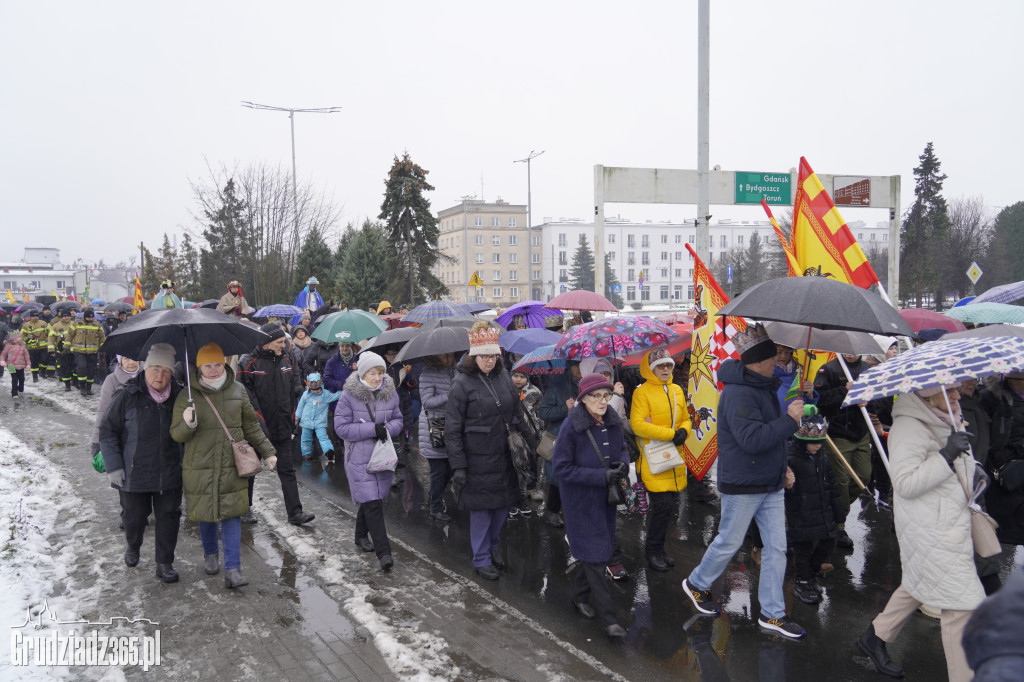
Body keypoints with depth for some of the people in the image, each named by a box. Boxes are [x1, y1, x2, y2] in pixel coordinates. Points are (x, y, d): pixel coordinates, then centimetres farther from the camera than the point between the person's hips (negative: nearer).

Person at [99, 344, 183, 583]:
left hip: (169, 474, 2)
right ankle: (133, 547, 44)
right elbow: (107, 431, -5)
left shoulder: (177, 397, -1)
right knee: (134, 517, 14)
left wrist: (185, 463, 11)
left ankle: (165, 563, 21)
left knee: (169, 518, 6)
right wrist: (113, 467, -9)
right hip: (134, 474, -2)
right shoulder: (127, 396, -11)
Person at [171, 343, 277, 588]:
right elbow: (176, 435, 0)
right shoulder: (187, 396, -3)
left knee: (232, 515, -2)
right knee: (206, 515, 12)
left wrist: (268, 452, 14)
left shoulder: (237, 391, 4)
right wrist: (187, 425, -23)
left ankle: (233, 570, 0)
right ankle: (210, 554, 38)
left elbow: (251, 425, 14)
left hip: (232, 467, 1)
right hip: (200, 469, -1)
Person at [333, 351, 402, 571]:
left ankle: (361, 535, 40)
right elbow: (342, 427, -12)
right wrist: (372, 429, -20)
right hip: (359, 458, -5)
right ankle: (383, 551, -8)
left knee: (370, 499, 16)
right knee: (372, 504, -10)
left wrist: (388, 429, -12)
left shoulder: (390, 393, 2)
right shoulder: (349, 395, -11)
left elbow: (398, 419, 12)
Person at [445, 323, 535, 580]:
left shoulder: (503, 376, 3)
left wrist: (530, 442, 11)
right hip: (478, 460, -5)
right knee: (481, 509, 6)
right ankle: (481, 560, 24)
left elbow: (516, 412, 15)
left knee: (503, 504, 14)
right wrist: (458, 466, -13)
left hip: (504, 457, 5)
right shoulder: (462, 383, -12)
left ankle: (493, 546, 39)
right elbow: (452, 429, -11)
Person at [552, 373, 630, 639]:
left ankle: (580, 597, 39)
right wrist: (602, 476, -23)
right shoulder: (571, 426, -19)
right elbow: (561, 467, -18)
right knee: (594, 557, -4)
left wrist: (623, 464, -9)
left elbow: (622, 448, 16)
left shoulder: (613, 422, -1)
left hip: (606, 499, 6)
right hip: (581, 501, -6)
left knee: (594, 553, 17)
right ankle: (608, 618, 4)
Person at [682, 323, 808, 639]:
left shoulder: (764, 386, 9)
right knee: (729, 542, 7)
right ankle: (696, 584, 32)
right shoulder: (738, 393, -23)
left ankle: (772, 613, 21)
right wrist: (789, 419, -27)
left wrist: (782, 466, 22)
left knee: (776, 547, 10)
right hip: (742, 485, -9)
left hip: (771, 484, 9)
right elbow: (751, 439, -32)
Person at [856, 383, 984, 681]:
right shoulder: (908, 427, -20)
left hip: (951, 521, 10)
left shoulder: (947, 421, 10)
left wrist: (972, 468, 6)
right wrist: (946, 456, -31)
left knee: (917, 586, 23)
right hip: (930, 532, -10)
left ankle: (876, 637, 41)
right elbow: (905, 483, -25)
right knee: (963, 603, -8)